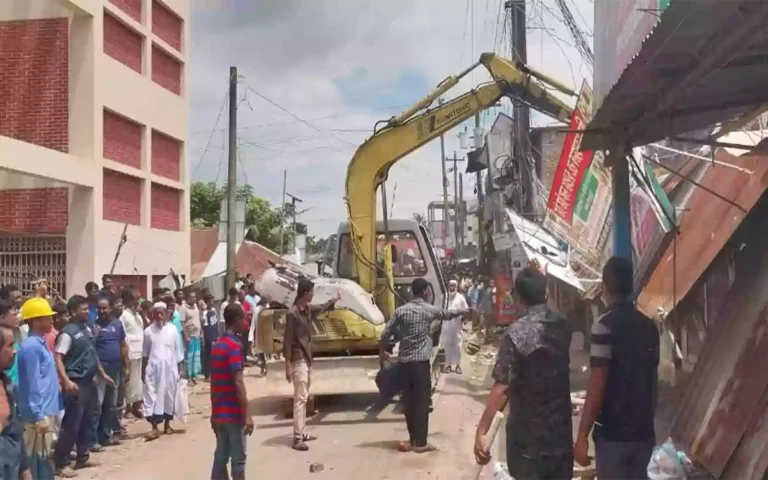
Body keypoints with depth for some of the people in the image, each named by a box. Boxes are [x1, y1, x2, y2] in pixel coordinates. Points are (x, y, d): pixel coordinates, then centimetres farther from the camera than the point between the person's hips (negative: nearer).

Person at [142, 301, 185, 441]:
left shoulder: (173, 329, -1)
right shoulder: (148, 331, 0)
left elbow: (178, 351, 4)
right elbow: (145, 354, 7)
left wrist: (180, 369, 3)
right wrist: (143, 371, 7)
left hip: (169, 368, 0)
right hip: (153, 368, 0)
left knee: (169, 395, 9)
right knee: (152, 396, -4)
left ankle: (167, 425, 23)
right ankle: (154, 428, -2)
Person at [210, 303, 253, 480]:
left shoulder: (217, 345, 11)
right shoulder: (234, 345, -15)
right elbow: (238, 383, -21)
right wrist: (247, 415, -20)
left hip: (219, 412, 8)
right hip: (233, 412, -8)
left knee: (221, 456, 11)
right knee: (238, 459, 0)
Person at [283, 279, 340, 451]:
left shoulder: (308, 309, 7)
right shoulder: (293, 313, -18)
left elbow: (321, 309, 32)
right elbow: (287, 340, -18)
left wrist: (335, 299, 41)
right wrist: (288, 365, -20)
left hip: (307, 358, 9)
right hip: (298, 360, -9)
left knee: (304, 398, 13)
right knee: (300, 398, -10)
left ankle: (301, 433, 21)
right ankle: (297, 438, -10)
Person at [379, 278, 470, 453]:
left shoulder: (401, 310, 4)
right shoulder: (429, 310, 0)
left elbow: (386, 333, 0)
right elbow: (447, 314, 19)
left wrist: (382, 351, 17)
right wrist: (463, 311, 39)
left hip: (404, 360, 4)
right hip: (420, 361, -3)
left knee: (409, 401, 10)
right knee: (422, 401, -1)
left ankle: (413, 439, 16)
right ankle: (420, 443, 0)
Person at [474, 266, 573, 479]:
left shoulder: (516, 333, -19)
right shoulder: (562, 326, 1)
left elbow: (502, 387, -23)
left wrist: (481, 431, -21)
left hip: (528, 433, -5)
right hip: (561, 427, 5)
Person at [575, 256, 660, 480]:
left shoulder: (605, 326, -14)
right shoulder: (649, 327, 6)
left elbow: (597, 386, -18)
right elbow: (652, 381, 14)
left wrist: (582, 435, -14)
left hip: (613, 432, -6)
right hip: (643, 431, 6)